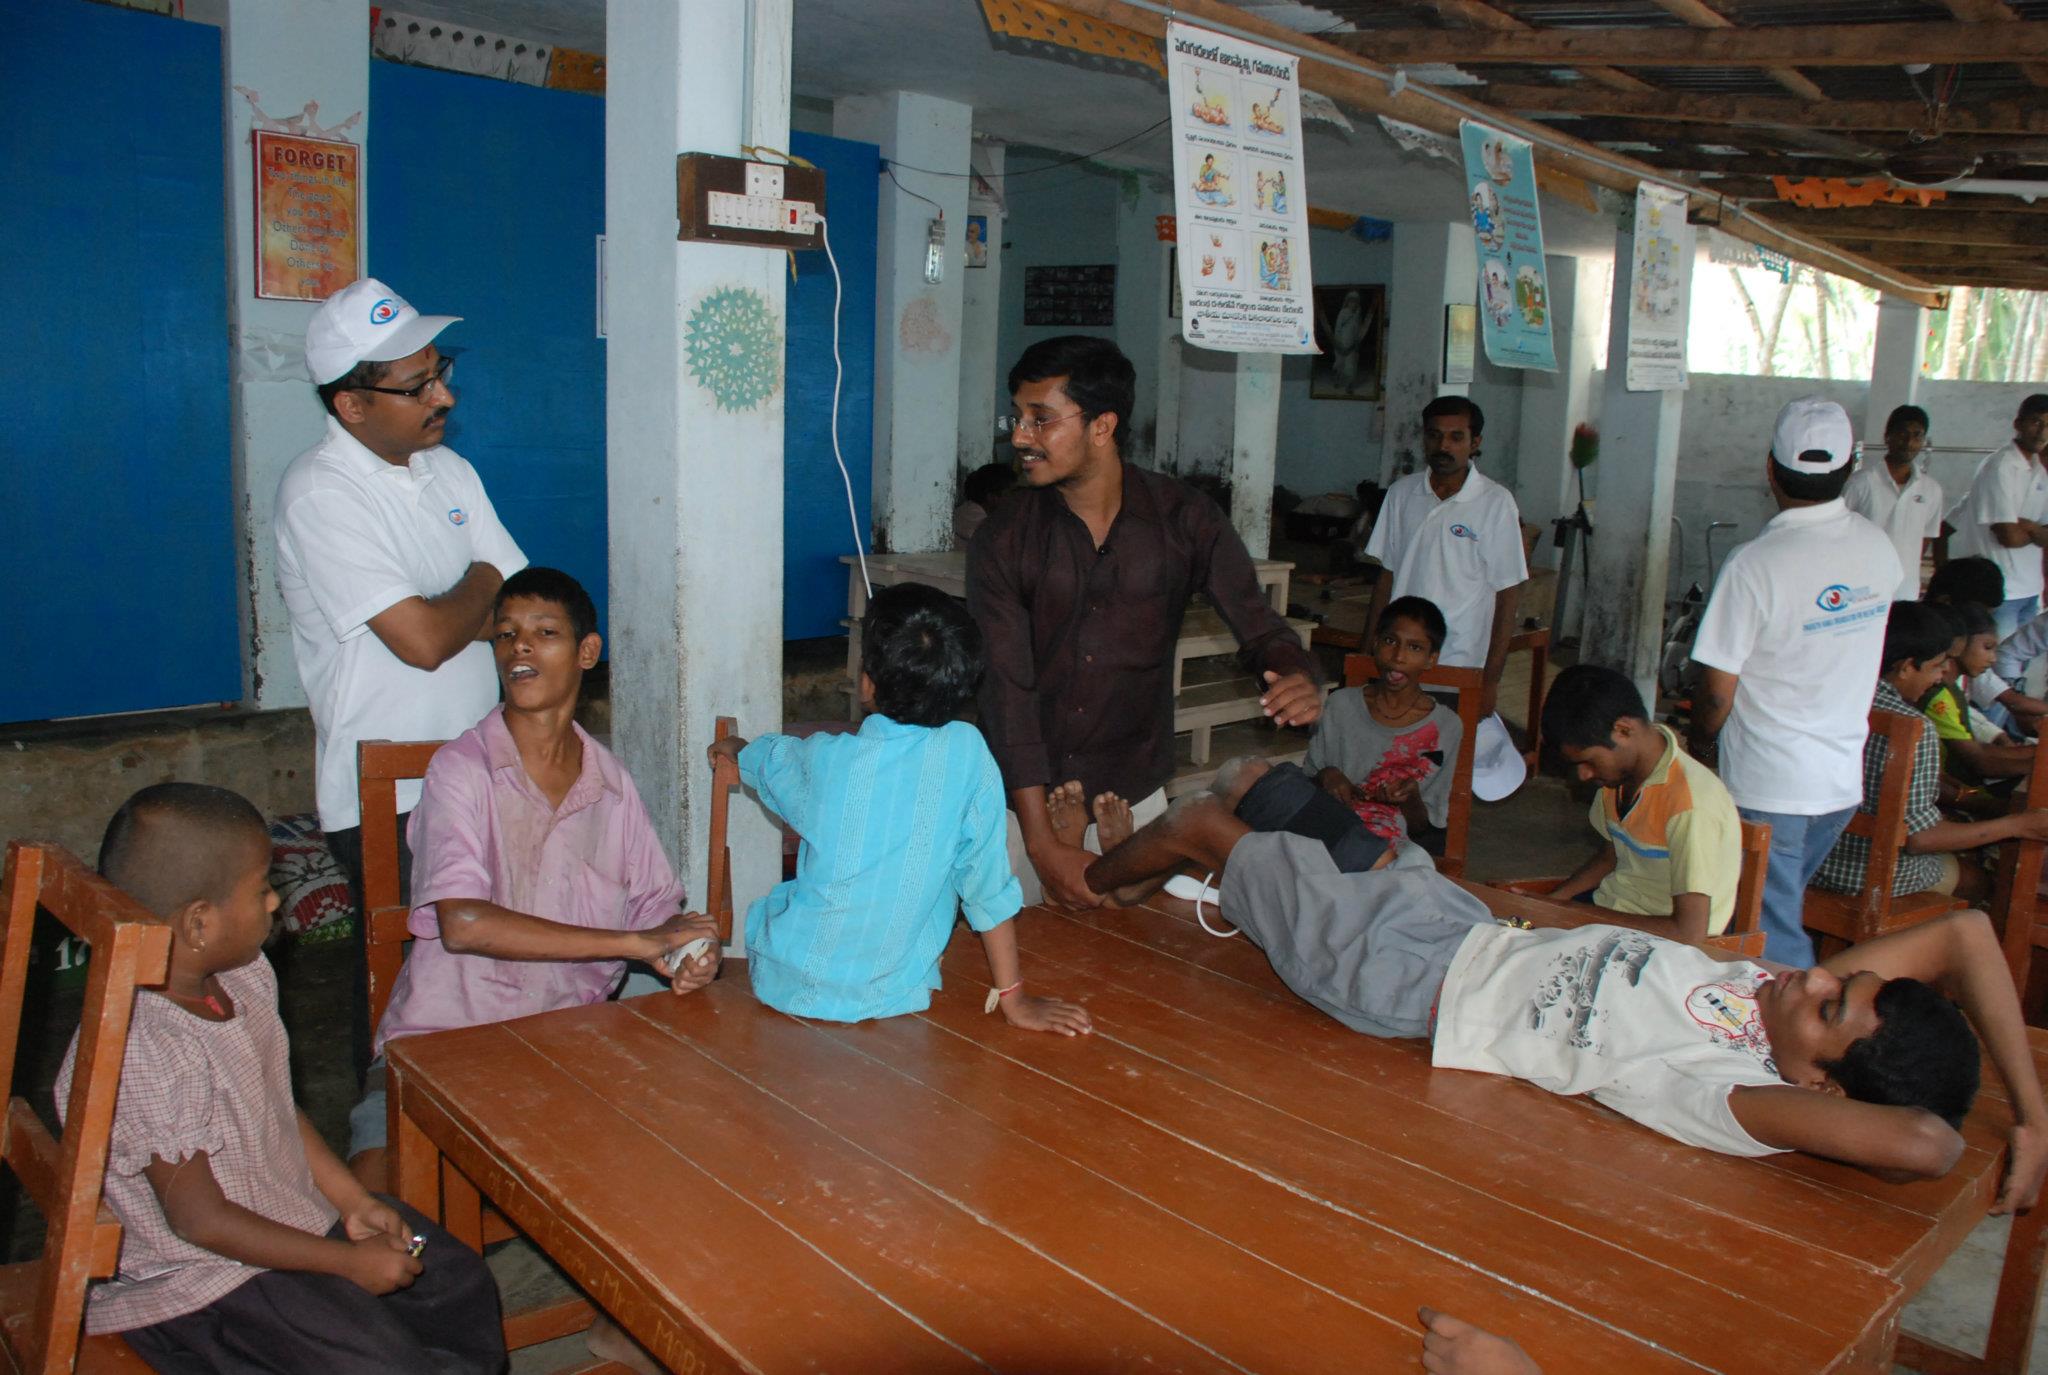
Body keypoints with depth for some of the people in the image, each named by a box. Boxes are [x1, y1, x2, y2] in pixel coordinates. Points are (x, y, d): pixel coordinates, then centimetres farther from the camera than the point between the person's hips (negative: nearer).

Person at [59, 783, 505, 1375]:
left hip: (297, 1210, 9)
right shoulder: (145, 1053, -30)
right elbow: (199, 1219, -23)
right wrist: (349, 1262, -18)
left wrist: (355, 1201, 4)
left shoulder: (244, 976, -3)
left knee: (462, 1284, 10)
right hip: (203, 1277, -9)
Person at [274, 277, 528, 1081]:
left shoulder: (450, 471, 9)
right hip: (387, 800, -6)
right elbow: (423, 640, -21)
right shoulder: (320, 493, -14)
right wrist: (481, 586, -2)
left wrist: (450, 615, -11)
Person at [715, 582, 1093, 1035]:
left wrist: (735, 748, 36)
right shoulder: (966, 752, -15)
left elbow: (768, 759, 13)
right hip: (893, 998, 1)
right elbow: (988, 881, -11)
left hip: (789, 985, 0)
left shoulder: (823, 759, -12)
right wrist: (1013, 997, -2)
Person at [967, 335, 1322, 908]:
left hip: (1133, 797, 0)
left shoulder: (1184, 519, -7)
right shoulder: (1004, 537, -9)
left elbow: (1260, 627, -4)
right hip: (1020, 800, 0)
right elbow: (1006, 690, -14)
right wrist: (1041, 841, -21)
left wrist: (1302, 679, -30)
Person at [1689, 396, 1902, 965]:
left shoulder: (1755, 565, -21)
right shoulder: (1880, 549, -1)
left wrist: (1696, 748, 1)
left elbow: (1716, 692, -15)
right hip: (1844, 781, 7)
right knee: (1782, 910, 23)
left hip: (1768, 789, -7)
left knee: (1772, 940, 4)